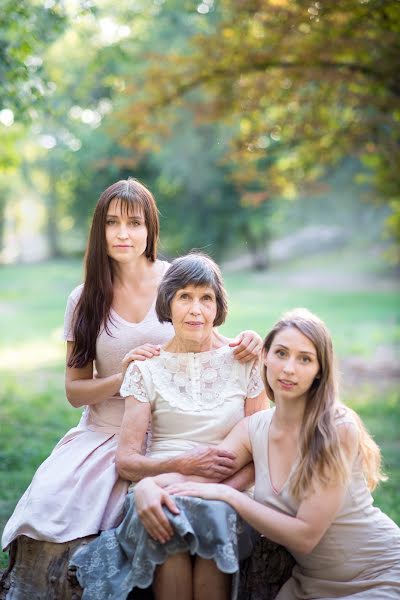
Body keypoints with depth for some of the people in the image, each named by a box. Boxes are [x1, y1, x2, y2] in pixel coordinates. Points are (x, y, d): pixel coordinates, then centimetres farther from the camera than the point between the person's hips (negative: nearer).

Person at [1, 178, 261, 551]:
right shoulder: (85, 300, 4)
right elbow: (74, 390, 5)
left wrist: (244, 344, -13)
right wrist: (123, 378, -15)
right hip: (105, 433, 2)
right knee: (48, 502, -23)